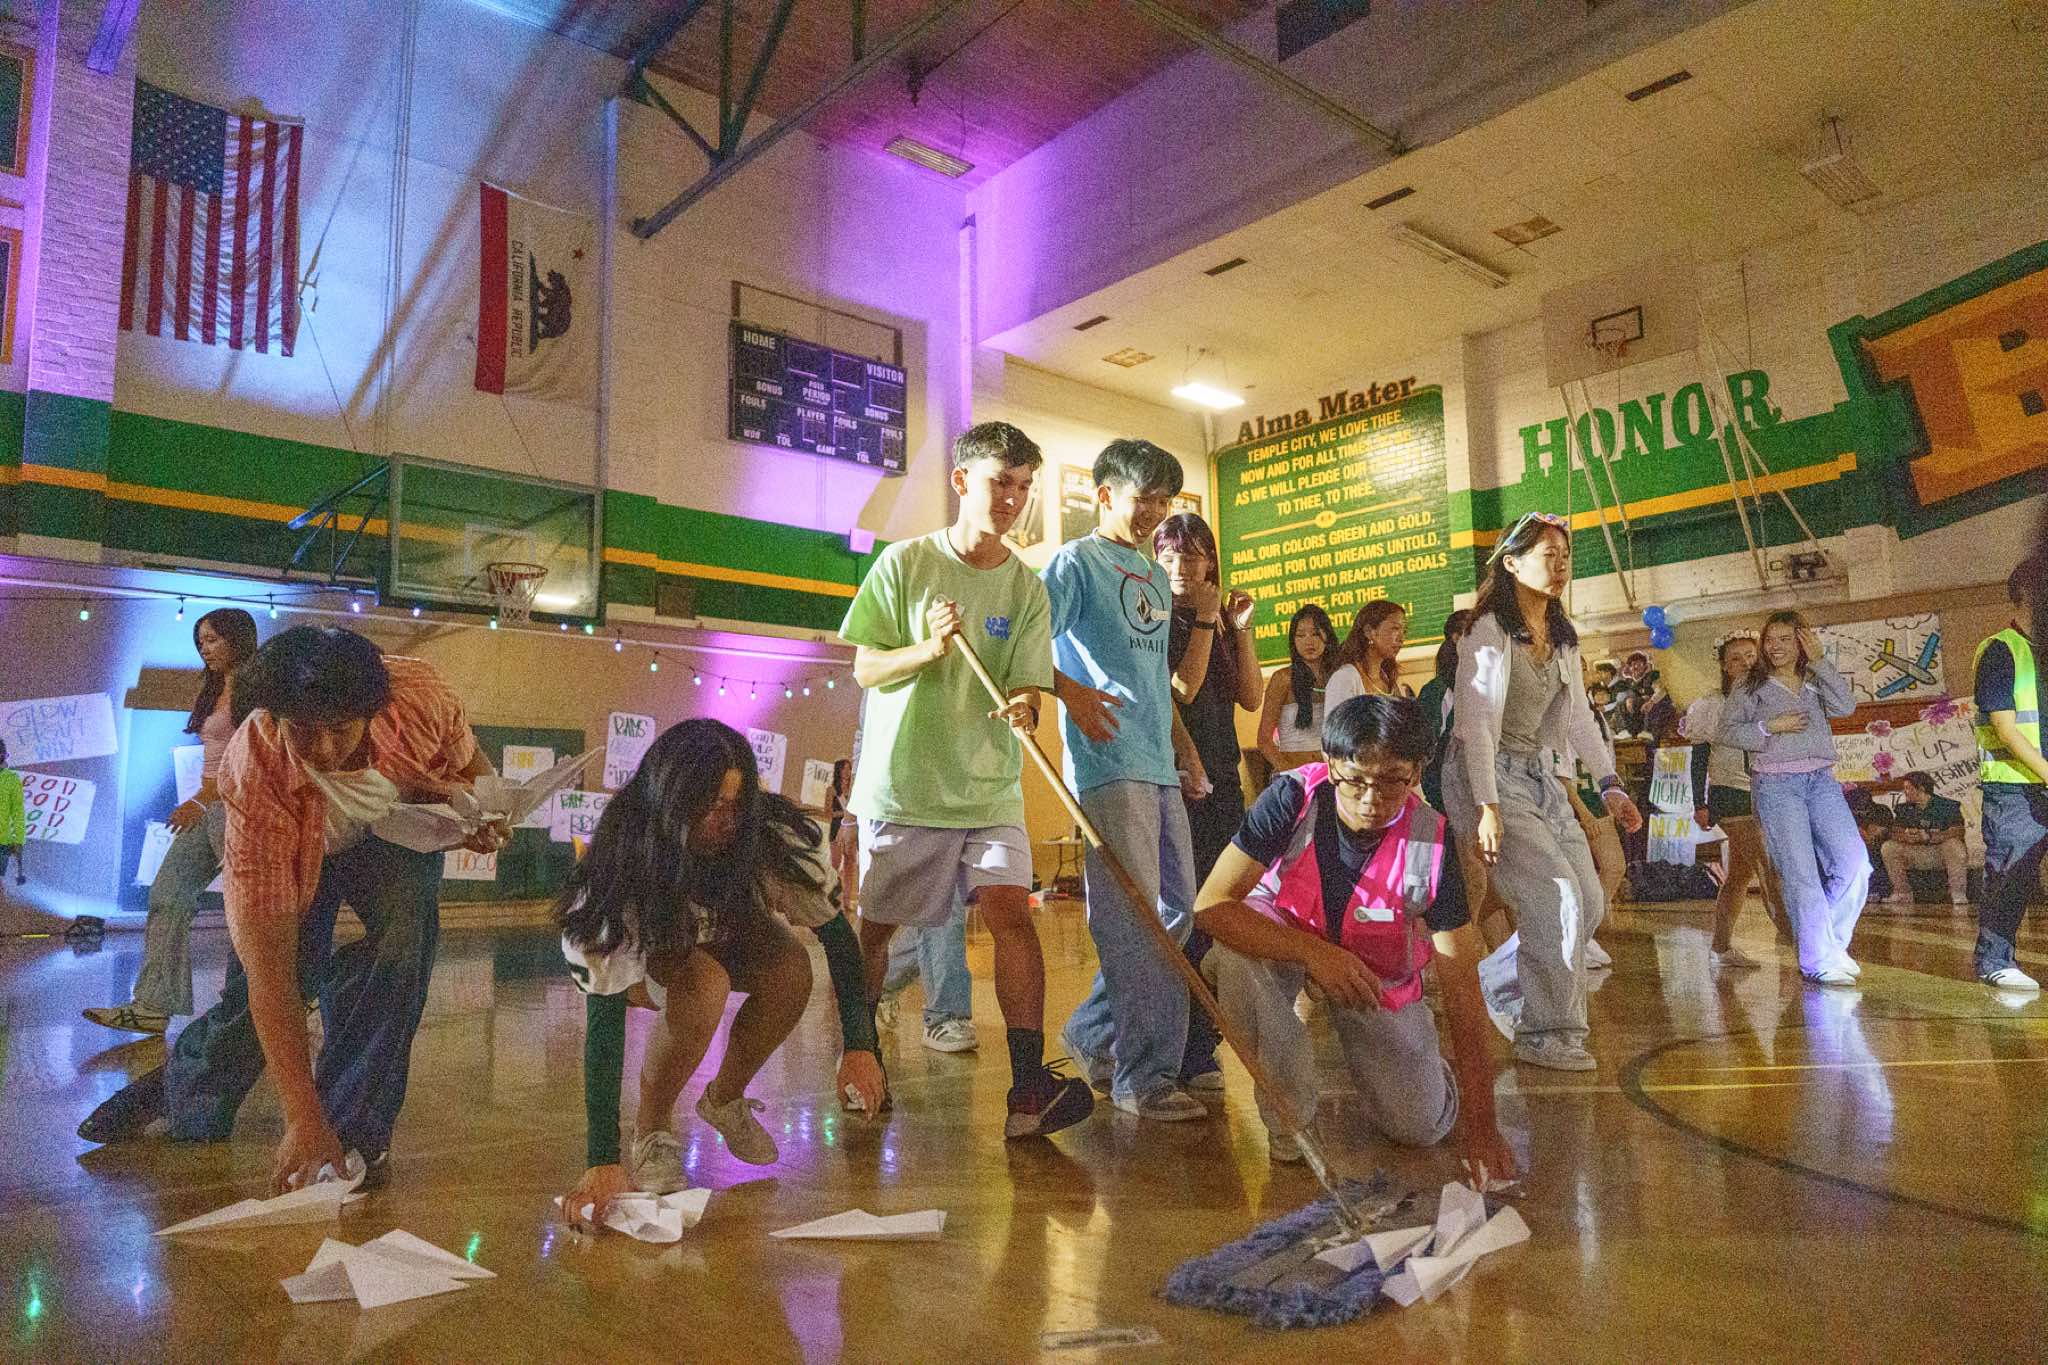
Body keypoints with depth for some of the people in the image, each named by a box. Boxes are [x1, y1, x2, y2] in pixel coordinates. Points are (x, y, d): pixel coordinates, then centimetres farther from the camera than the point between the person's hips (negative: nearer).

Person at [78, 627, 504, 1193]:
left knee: (404, 932, -27)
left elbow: (470, 765, -7)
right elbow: (269, 967, -38)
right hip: (294, 855, 0)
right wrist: (303, 1119, -39)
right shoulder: (254, 778, -39)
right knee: (255, 995, -7)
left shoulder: (421, 693, -36)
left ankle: (356, 1127, -12)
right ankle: (178, 1090, 31)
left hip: (400, 830, 1)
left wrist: (484, 812, -28)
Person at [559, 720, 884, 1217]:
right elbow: (603, 1017, -39)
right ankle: (651, 1129, -9)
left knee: (791, 968, -27)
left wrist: (859, 1045, -32)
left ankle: (725, 1099, 1)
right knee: (702, 983, -36)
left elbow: (836, 933, -22)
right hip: (633, 955, -3)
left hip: (721, 936, 4)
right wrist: (602, 1162, -43)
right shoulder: (623, 864, -38)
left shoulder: (770, 835, -31)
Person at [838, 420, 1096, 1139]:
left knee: (1010, 909, -14)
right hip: (900, 782, -1)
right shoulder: (905, 562, -1)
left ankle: (1029, 1087, -13)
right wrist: (927, 649, -20)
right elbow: (859, 668, -2)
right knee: (873, 926, 8)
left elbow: (1025, 685, -1)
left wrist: (1022, 709, -25)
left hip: (990, 788, 2)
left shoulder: (1027, 589, 4)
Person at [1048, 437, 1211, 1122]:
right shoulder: (1077, 562, 0)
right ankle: (1145, 1076, 0)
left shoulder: (1156, 576, 24)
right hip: (1108, 761, -9)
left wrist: (1185, 748, 20)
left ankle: (1094, 1032, 24)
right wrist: (1070, 690, -24)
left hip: (1159, 764, 9)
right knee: (1133, 918, -8)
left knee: (1177, 908, 11)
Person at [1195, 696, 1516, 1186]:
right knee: (1234, 958, -35)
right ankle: (1288, 1112, -10)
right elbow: (1211, 904, -33)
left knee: (1421, 1127, -5)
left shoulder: (1432, 845, -26)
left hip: (1380, 974, 1)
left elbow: (1462, 989, -22)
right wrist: (1314, 952, -45)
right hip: (1282, 934, -1)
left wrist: (1480, 1126, -24)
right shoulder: (1294, 799, -29)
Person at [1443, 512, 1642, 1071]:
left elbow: (1579, 717, 15)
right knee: (1557, 896, -15)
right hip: (1488, 775, -8)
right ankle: (1546, 1034, -3)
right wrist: (1488, 808, -26)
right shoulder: (1489, 632, -14)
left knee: (1589, 902, 5)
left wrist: (1609, 784, 6)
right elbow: (1477, 724, -20)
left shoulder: (1563, 638, 11)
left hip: (1539, 777, 9)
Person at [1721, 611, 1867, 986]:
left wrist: (1819, 660, -6)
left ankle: (1831, 943, 11)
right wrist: (1769, 727, -12)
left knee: (1855, 863, -6)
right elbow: (1728, 730, 1)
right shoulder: (1752, 685, 6)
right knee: (1800, 873, -7)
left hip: (1821, 781, 4)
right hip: (1775, 785, -4)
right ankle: (1819, 960, -1)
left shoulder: (1815, 681, 14)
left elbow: (1845, 706, -6)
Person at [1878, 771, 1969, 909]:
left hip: (1941, 853, -4)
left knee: (1955, 845, -36)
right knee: (1888, 847, -17)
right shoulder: (1904, 808, 6)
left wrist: (1929, 837, -33)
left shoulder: (1947, 805, -7)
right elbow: (1895, 833, -2)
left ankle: (1958, 894, -27)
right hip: (1915, 854, 4)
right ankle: (1902, 893, -10)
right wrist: (1907, 837, -26)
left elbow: (1958, 832, -20)